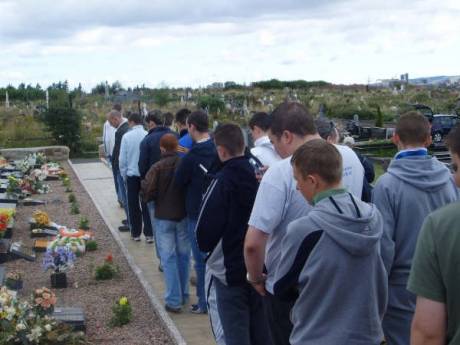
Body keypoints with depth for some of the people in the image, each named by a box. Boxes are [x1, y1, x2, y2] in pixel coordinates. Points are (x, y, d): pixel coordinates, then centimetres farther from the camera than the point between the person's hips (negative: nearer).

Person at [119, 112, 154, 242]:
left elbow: (122, 159, -6)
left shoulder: (127, 136, -10)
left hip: (132, 174, -1)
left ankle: (136, 233, 18)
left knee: (133, 205, 12)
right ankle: (149, 234, 7)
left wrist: (124, 175, 7)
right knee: (146, 204, 8)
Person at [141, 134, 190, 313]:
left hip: (163, 217, -3)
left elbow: (147, 192, -15)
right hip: (184, 215, 3)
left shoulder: (157, 167, -14)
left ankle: (174, 301, 0)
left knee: (168, 258, 2)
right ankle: (184, 295, 24)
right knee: (183, 255, 15)